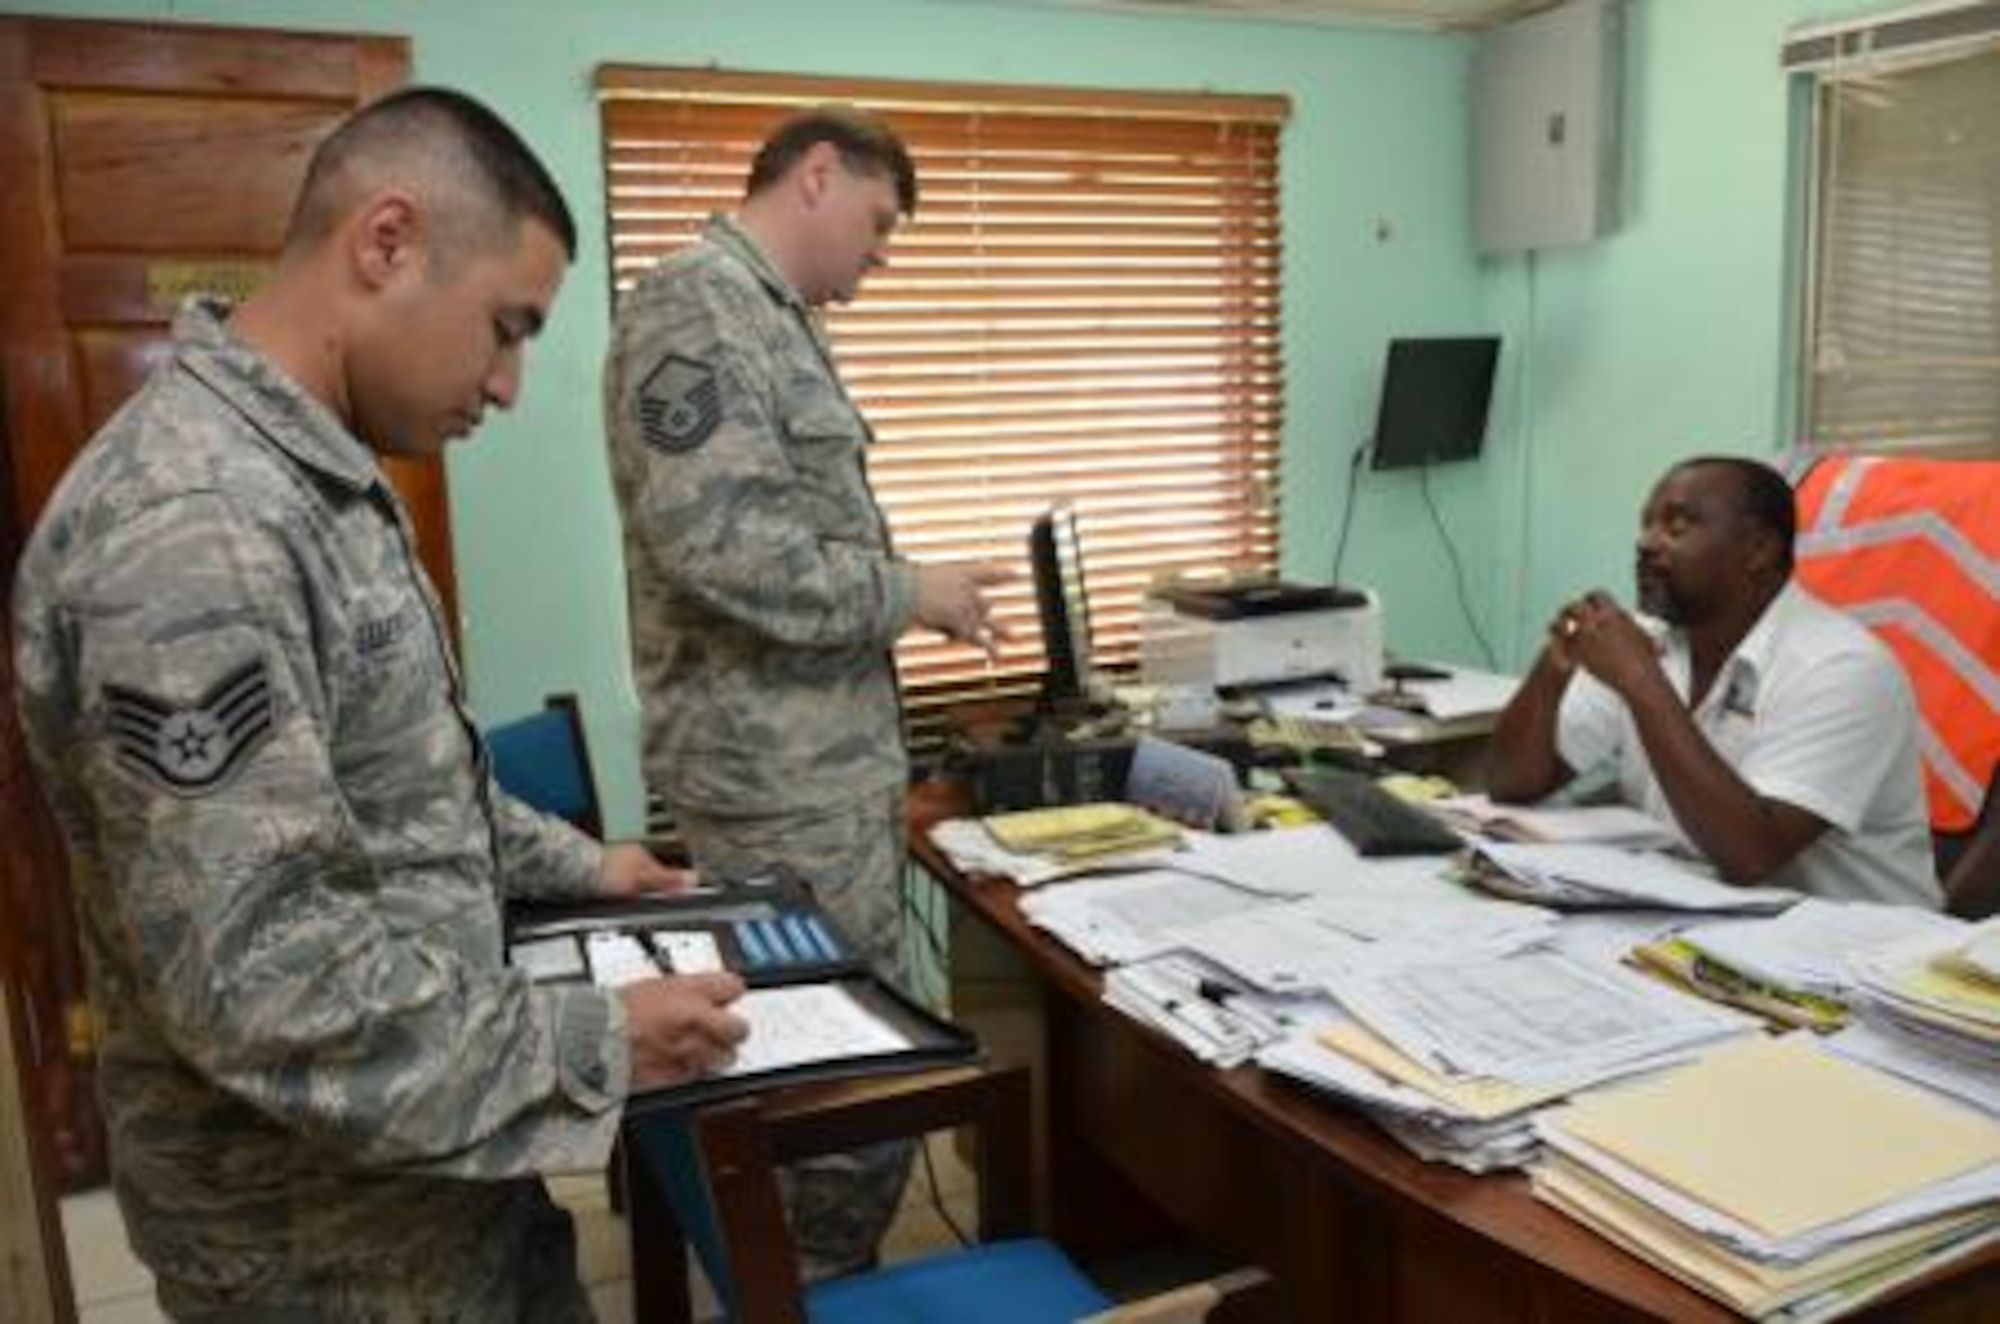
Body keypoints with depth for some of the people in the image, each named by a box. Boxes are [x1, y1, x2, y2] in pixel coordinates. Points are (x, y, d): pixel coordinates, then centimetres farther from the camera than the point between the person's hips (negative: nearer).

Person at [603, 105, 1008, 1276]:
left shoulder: (779, 320, 17)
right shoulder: (697, 304, -15)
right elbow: (719, 543, -26)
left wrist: (911, 597, 10)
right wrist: (909, 594, -15)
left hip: (833, 752, 11)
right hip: (781, 774, -10)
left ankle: (814, 1282, 36)